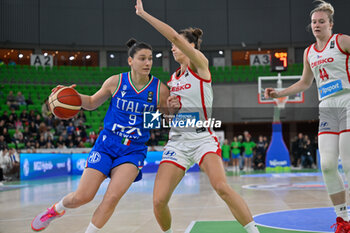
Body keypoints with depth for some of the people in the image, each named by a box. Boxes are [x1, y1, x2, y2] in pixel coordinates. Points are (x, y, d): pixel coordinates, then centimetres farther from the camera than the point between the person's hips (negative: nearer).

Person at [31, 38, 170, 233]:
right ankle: (56, 209, 32)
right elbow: (92, 103, 11)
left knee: (112, 197, -19)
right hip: (107, 144, 0)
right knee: (82, 197, -1)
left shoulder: (159, 89, -5)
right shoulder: (116, 82, -4)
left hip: (134, 150, 0)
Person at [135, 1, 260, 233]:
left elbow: (174, 35, -16)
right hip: (177, 141, 6)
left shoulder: (200, 63, -2)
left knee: (222, 187, -28)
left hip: (203, 138, -6)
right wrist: (169, 107, 2)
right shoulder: (173, 78, 17)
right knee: (159, 201, -7)